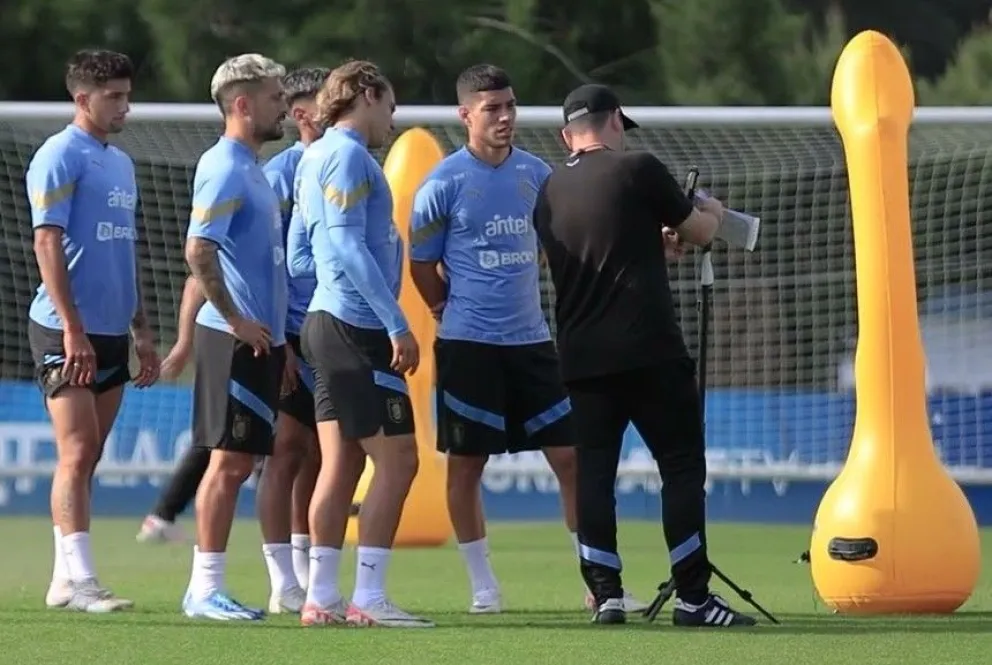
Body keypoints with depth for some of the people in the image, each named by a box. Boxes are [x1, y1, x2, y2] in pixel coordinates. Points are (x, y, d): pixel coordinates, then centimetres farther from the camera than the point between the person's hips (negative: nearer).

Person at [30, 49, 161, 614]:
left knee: (87, 459, 8)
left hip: (112, 333, 8)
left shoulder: (121, 163, 17)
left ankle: (65, 578, 12)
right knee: (77, 453, -12)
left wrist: (142, 330, 20)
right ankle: (78, 580, -15)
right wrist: (72, 329, -20)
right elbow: (47, 242, -15)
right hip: (67, 332, -8)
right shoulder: (60, 157, -9)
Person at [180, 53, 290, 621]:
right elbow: (198, 250, -23)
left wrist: (277, 338, 22)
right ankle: (206, 589, -6)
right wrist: (237, 321, -20)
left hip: (258, 338, 9)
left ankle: (208, 587, 11)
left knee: (238, 462, 9)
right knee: (230, 459, -8)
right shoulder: (225, 170, -12)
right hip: (235, 340, -9)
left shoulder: (250, 170, 19)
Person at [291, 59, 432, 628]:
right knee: (396, 459, -8)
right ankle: (368, 597, -9)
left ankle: (322, 596, 8)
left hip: (328, 322, 10)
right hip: (357, 327, -10)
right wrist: (397, 324, -19)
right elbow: (348, 245, -18)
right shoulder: (348, 155, -10)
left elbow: (299, 257, 20)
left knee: (341, 463, 9)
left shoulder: (316, 158, 18)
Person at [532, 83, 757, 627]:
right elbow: (698, 232, 7)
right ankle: (692, 597, -3)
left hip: (581, 355, 5)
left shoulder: (549, 192, 13)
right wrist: (712, 213, 29)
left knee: (593, 470, 7)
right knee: (682, 465, 0)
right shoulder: (637, 170, -4)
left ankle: (605, 594, 1)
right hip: (650, 352, -5)